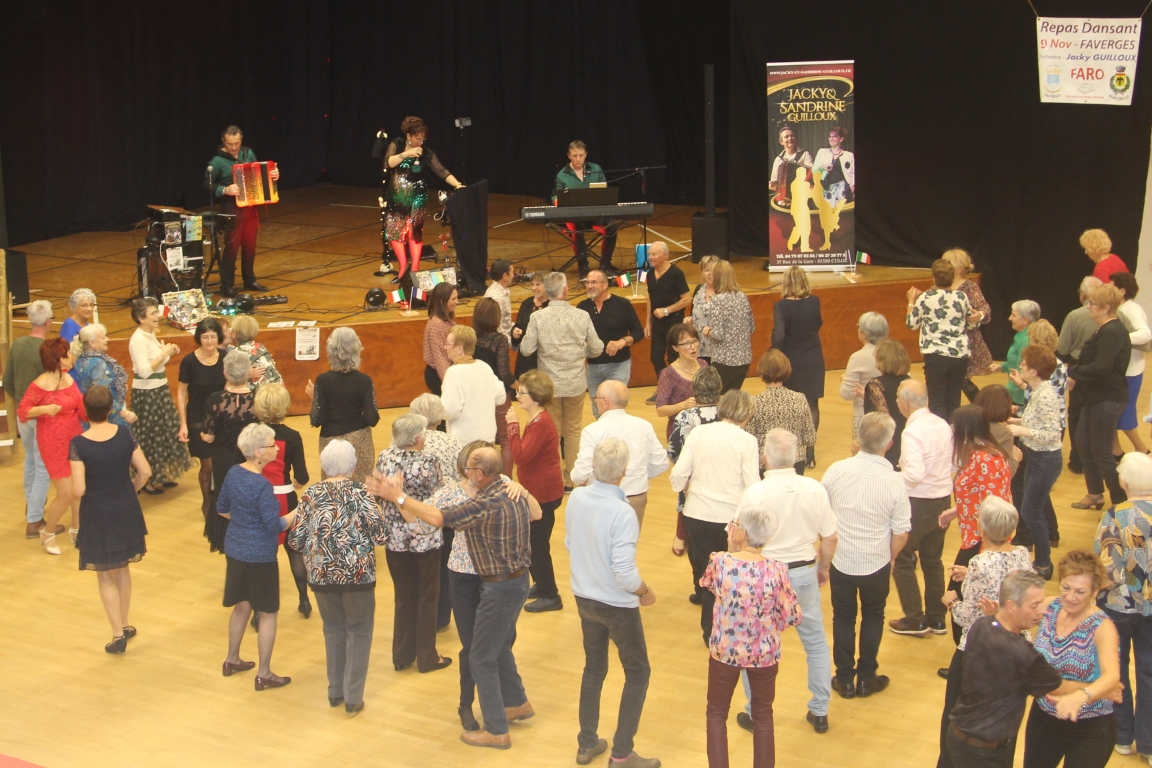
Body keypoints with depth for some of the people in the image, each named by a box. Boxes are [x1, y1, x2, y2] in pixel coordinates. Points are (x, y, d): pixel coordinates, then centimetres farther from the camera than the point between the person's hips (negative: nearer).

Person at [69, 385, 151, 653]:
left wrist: (75, 489, 2)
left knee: (106, 577, 11)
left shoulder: (78, 444, -20)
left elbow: (78, 490, -21)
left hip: (97, 515, -3)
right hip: (126, 511, 4)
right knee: (122, 569, 23)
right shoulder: (124, 434, -10)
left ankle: (118, 634, 14)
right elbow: (145, 472, -5)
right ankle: (125, 625, 33)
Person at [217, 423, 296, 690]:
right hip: (260, 556, -8)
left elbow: (222, 508, 12)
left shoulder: (233, 473, -1)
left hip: (235, 550, 8)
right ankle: (264, 674, 10)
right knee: (267, 613, 4)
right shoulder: (262, 485, -24)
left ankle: (232, 660, 36)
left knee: (242, 606, 23)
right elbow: (275, 525, -21)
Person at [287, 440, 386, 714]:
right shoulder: (359, 493, -9)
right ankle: (353, 697, 10)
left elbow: (294, 542, -1)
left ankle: (335, 692, 26)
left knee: (333, 630, 20)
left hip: (322, 575, 3)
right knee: (359, 632, 11)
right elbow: (380, 536, -12)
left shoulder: (311, 495, -2)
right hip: (357, 575, -3)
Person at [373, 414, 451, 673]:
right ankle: (427, 657, 18)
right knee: (427, 596, 11)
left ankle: (402, 655, 24)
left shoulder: (385, 458, -6)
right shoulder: (428, 463, -19)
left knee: (404, 596, 18)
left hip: (395, 538, 4)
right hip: (425, 538, -4)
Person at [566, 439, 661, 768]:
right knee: (638, 673, 12)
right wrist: (645, 592, -8)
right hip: (617, 605, -6)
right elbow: (624, 572, -27)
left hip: (584, 598, 6)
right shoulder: (622, 513, -28)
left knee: (594, 669, 23)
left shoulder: (576, 498, -9)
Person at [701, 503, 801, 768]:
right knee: (763, 716, 21)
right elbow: (792, 617, -11)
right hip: (765, 654, 1)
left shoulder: (720, 562, -19)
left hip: (724, 651, -1)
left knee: (717, 714, 20)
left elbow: (708, 584, 5)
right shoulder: (776, 570, -18)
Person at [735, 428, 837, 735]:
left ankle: (755, 714, 23)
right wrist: (823, 568, 18)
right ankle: (820, 712, 27)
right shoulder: (814, 489, -9)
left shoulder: (754, 494, -18)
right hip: (804, 573, 3)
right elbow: (830, 538, -1)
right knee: (816, 642, 20)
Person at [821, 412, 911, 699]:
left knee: (843, 618, 19)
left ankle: (844, 678, 25)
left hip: (840, 560, 1)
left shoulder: (837, 470, -14)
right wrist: (890, 557, 9)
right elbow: (901, 532, -11)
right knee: (873, 617, 20)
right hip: (876, 564, -1)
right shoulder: (894, 482, -18)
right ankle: (865, 678, 26)